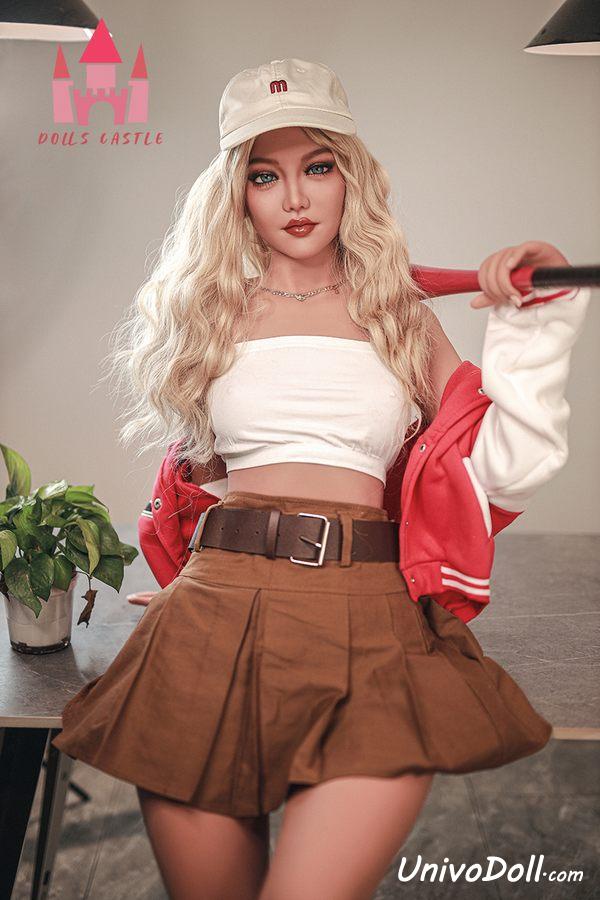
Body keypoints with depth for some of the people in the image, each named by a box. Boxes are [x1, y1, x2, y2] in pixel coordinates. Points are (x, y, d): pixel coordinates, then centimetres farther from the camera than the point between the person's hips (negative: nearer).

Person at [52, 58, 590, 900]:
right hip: (217, 617, 1)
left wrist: (535, 321, 0)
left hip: (375, 632, -1)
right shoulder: (207, 311, 13)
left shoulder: (400, 314, 12)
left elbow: (499, 469, 4)